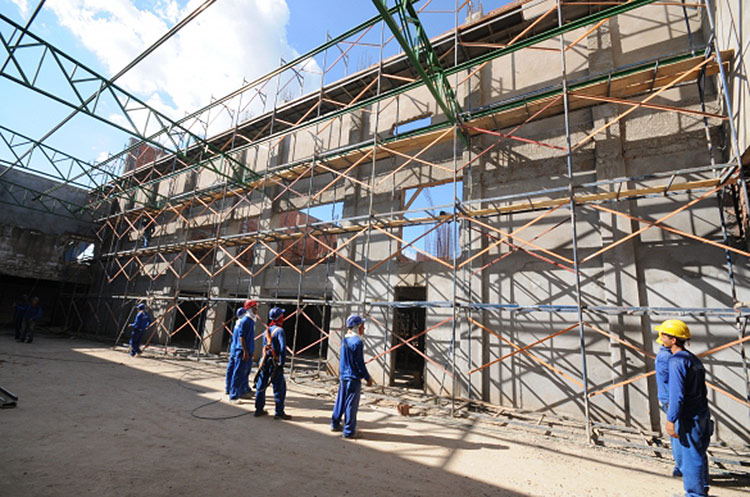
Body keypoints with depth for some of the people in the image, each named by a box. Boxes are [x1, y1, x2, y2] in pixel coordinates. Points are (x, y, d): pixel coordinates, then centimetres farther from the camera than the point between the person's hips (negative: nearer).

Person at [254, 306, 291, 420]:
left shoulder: (266, 330, 10)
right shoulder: (279, 330, -13)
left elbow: (264, 346, 15)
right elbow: (282, 348, -21)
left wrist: (264, 360, 19)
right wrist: (281, 363, -15)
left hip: (265, 361, 8)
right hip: (275, 363, -8)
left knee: (261, 385, 15)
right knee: (279, 388, 1)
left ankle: (259, 409, 26)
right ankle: (279, 412, 6)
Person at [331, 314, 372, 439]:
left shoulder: (345, 340, 5)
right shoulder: (357, 342, -20)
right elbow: (360, 363, -18)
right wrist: (368, 378, -8)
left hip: (343, 376, 8)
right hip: (353, 378, -8)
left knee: (340, 401, 20)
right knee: (351, 405, 3)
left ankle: (335, 424, 34)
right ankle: (348, 432, 14)